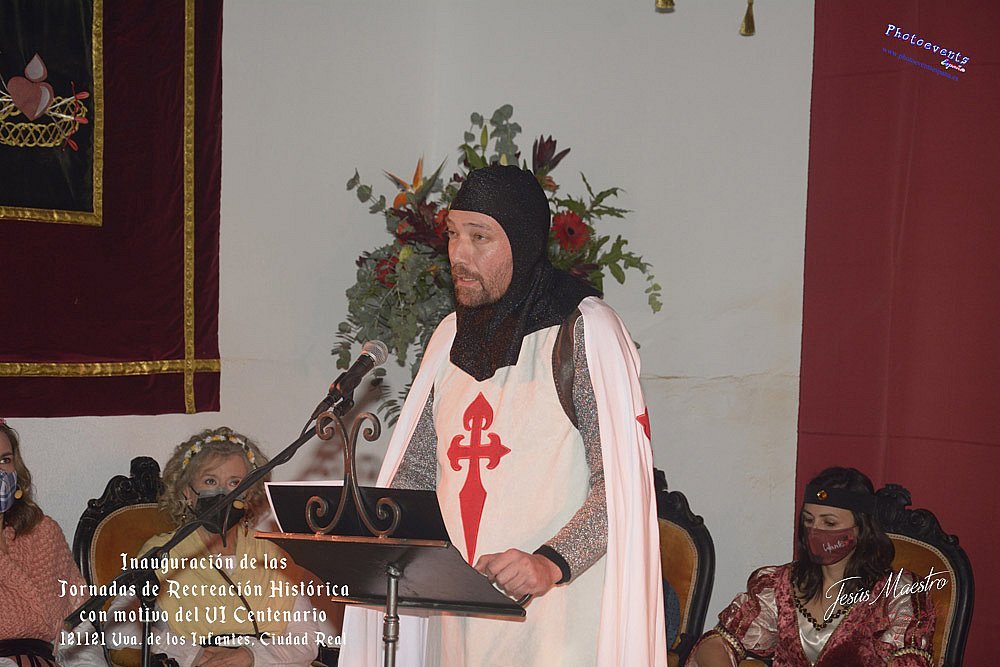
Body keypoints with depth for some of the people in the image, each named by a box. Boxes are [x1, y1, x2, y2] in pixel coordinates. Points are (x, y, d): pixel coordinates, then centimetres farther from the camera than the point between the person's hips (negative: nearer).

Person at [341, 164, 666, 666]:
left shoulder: (583, 330, -8)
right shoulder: (451, 336, 12)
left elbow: (623, 479, -14)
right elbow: (417, 466, 14)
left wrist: (551, 562, -27)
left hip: (554, 611, -5)